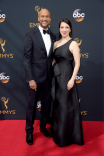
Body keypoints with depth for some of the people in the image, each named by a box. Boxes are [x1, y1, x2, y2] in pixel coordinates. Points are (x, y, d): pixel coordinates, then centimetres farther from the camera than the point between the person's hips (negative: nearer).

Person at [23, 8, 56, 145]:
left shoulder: (53, 36, 8)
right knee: (32, 105, 7)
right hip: (36, 76, -5)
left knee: (46, 103, 16)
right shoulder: (30, 35, -7)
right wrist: (30, 79, -15)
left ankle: (43, 126, 38)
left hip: (48, 77, 5)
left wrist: (54, 73, 6)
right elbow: (26, 58, -11)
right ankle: (29, 131, 28)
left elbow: (52, 56, 12)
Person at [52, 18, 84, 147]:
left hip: (67, 76, -6)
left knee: (67, 105, 4)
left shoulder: (73, 43, -7)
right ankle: (58, 131, 37)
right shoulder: (56, 43, 11)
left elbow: (77, 63, -12)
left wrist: (72, 79, -18)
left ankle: (67, 136, 24)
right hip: (57, 77, 7)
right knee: (58, 105, 17)